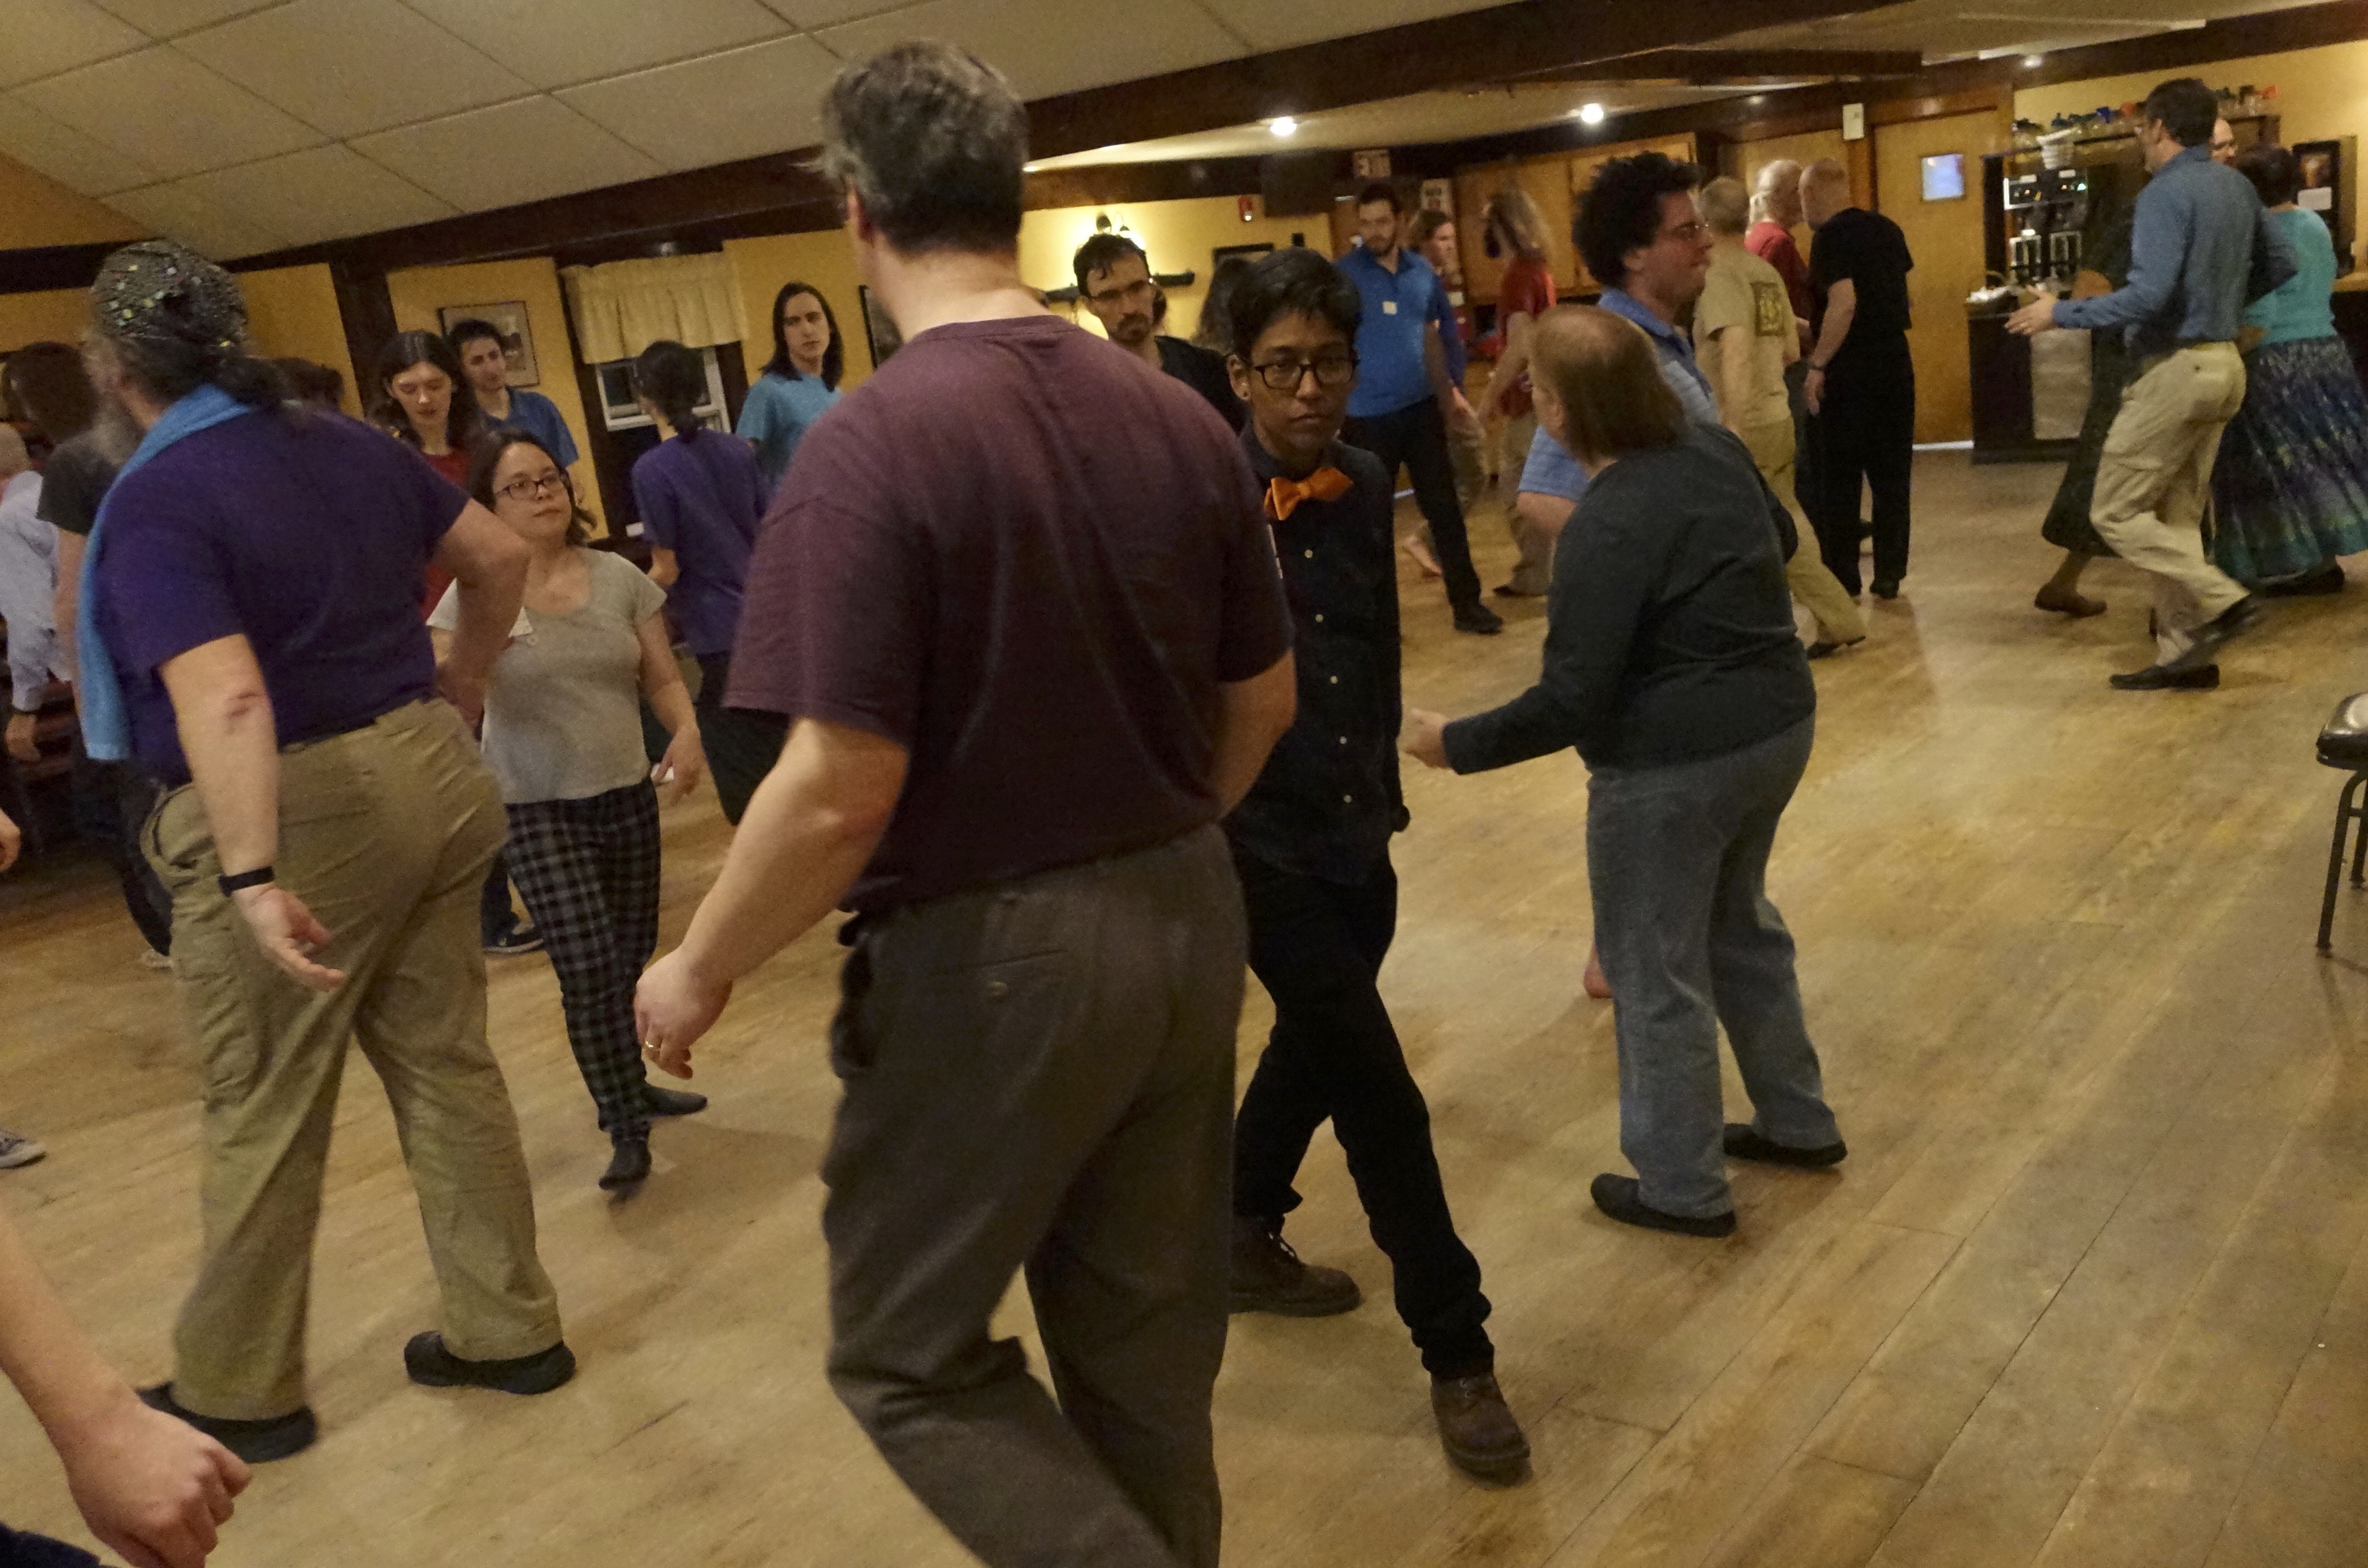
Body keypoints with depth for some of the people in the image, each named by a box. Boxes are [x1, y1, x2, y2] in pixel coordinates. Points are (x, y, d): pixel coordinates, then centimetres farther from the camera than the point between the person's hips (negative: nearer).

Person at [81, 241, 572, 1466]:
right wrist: (463, 681, 27)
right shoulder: (345, 445, 6)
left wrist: (252, 882, -32)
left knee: (263, 1116, 9)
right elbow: (499, 556, 14)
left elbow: (227, 700, -28)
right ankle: (507, 1330, 27)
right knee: (447, 1065, 16)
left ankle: (238, 1392, 28)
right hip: (423, 772, 7)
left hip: (291, 814, -7)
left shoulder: (152, 505, -15)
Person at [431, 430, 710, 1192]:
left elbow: (664, 678, 5)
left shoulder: (619, 577, 1)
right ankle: (626, 1133, 3)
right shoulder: (475, 595, -8)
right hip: (539, 812, -4)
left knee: (633, 959, 14)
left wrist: (686, 730, -15)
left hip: (628, 798, 4)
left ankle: (627, 1086, 37)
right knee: (588, 970, -12)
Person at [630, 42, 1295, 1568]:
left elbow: (842, 793, -21)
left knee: (908, 1352, 15)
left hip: (991, 952, -6)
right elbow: (1264, 703, 8)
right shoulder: (1179, 415, 0)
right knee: (1149, 1345, 21)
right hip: (1188, 925, 7)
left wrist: (699, 972, -5)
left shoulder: (876, 442, -18)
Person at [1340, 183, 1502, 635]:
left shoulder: (1423, 272, 5)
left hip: (1422, 408, 4)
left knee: (1445, 508, 7)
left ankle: (1467, 603, 16)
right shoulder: (1343, 274, -8)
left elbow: (1431, 339, 14)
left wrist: (1448, 397, 16)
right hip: (1368, 416, -4)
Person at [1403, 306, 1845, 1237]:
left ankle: (1683, 1188, 22)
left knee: (1657, 971, 7)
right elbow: (1760, 558, 20)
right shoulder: (1717, 450, 1)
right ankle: (1798, 1122, 40)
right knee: (1740, 923, 26)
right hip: (1780, 722, 9)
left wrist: (1456, 744, -13)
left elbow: (1571, 703, -24)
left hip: (1675, 764, -9)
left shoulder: (1604, 529, -24)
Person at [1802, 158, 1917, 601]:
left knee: (1840, 478, 3)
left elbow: (1844, 304, -23)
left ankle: (1843, 580, 7)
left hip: (1848, 371, -7)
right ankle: (1889, 574, 14)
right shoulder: (1886, 229, 9)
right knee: (1891, 473, 10)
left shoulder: (1830, 237, -14)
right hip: (1894, 364, 7)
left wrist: (1817, 365, -19)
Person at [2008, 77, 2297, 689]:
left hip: (2176, 369, -9)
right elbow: (2281, 264, 21)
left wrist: (2061, 313, -16)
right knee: (2178, 516, 11)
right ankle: (2183, 655, 12)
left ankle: (2223, 601, -9)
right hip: (2222, 364, 9)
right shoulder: (2238, 186, 11)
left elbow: (2149, 295, -25)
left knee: (2116, 513, -2)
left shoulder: (2165, 194, -15)